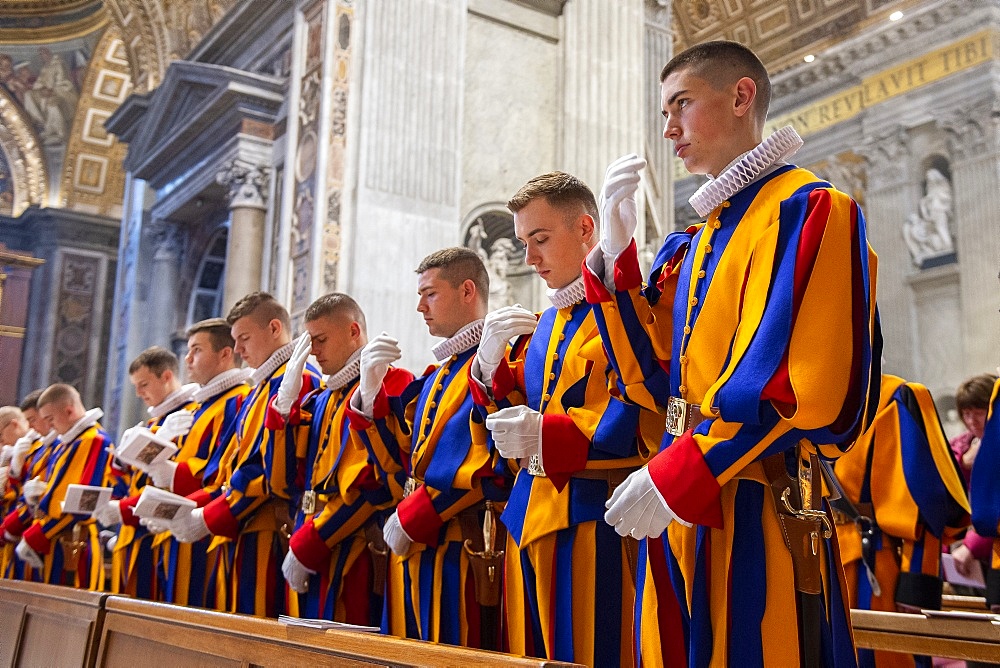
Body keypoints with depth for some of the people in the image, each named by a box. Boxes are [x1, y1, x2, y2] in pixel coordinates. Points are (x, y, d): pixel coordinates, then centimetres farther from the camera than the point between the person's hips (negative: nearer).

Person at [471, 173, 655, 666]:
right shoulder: (545, 323, 19)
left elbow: (647, 421, -17)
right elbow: (519, 409, 19)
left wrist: (545, 436, -23)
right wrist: (493, 361, 0)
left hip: (597, 521, -7)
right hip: (533, 520, 7)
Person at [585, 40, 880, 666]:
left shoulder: (809, 210, -8)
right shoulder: (690, 245, 16)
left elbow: (808, 385, -19)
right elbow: (653, 382, 10)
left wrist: (676, 474, -18)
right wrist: (617, 251, 5)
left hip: (758, 516, -7)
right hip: (682, 510, 8)